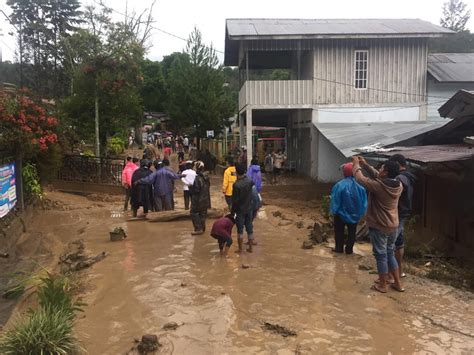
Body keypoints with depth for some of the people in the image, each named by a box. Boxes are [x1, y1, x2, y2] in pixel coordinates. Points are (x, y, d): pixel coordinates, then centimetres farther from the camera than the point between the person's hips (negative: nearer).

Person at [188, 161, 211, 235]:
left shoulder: (197, 178, -22)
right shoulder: (206, 177, 4)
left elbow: (196, 190, -23)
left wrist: (190, 186, -6)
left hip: (198, 200, -8)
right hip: (205, 199, 8)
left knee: (194, 213, 3)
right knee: (203, 214, 16)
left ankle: (198, 228, -1)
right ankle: (202, 228, 24)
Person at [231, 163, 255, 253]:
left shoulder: (236, 185, -21)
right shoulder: (250, 181, -4)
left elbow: (235, 200, -18)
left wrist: (232, 211, -6)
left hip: (240, 210, -5)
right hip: (249, 209, 5)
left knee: (240, 230, 5)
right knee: (249, 229, 13)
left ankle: (240, 249, 12)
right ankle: (250, 248, 21)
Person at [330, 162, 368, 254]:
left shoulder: (340, 185, -23)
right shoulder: (360, 185, -13)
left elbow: (335, 201, -16)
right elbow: (364, 201, -5)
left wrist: (333, 211, -2)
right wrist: (361, 212, 7)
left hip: (341, 213, -3)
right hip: (355, 214, 3)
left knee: (339, 231, 16)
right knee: (352, 232, 18)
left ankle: (339, 248, 24)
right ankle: (349, 249, 24)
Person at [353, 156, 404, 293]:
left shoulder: (379, 186, -24)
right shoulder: (398, 185, -2)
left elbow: (360, 179, -12)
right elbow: (377, 176, 12)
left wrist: (356, 164, 4)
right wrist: (365, 165, 11)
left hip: (379, 227, -7)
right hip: (393, 226, 7)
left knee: (381, 255, 7)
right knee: (390, 253, 20)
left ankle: (382, 285, 20)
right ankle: (398, 283, 28)